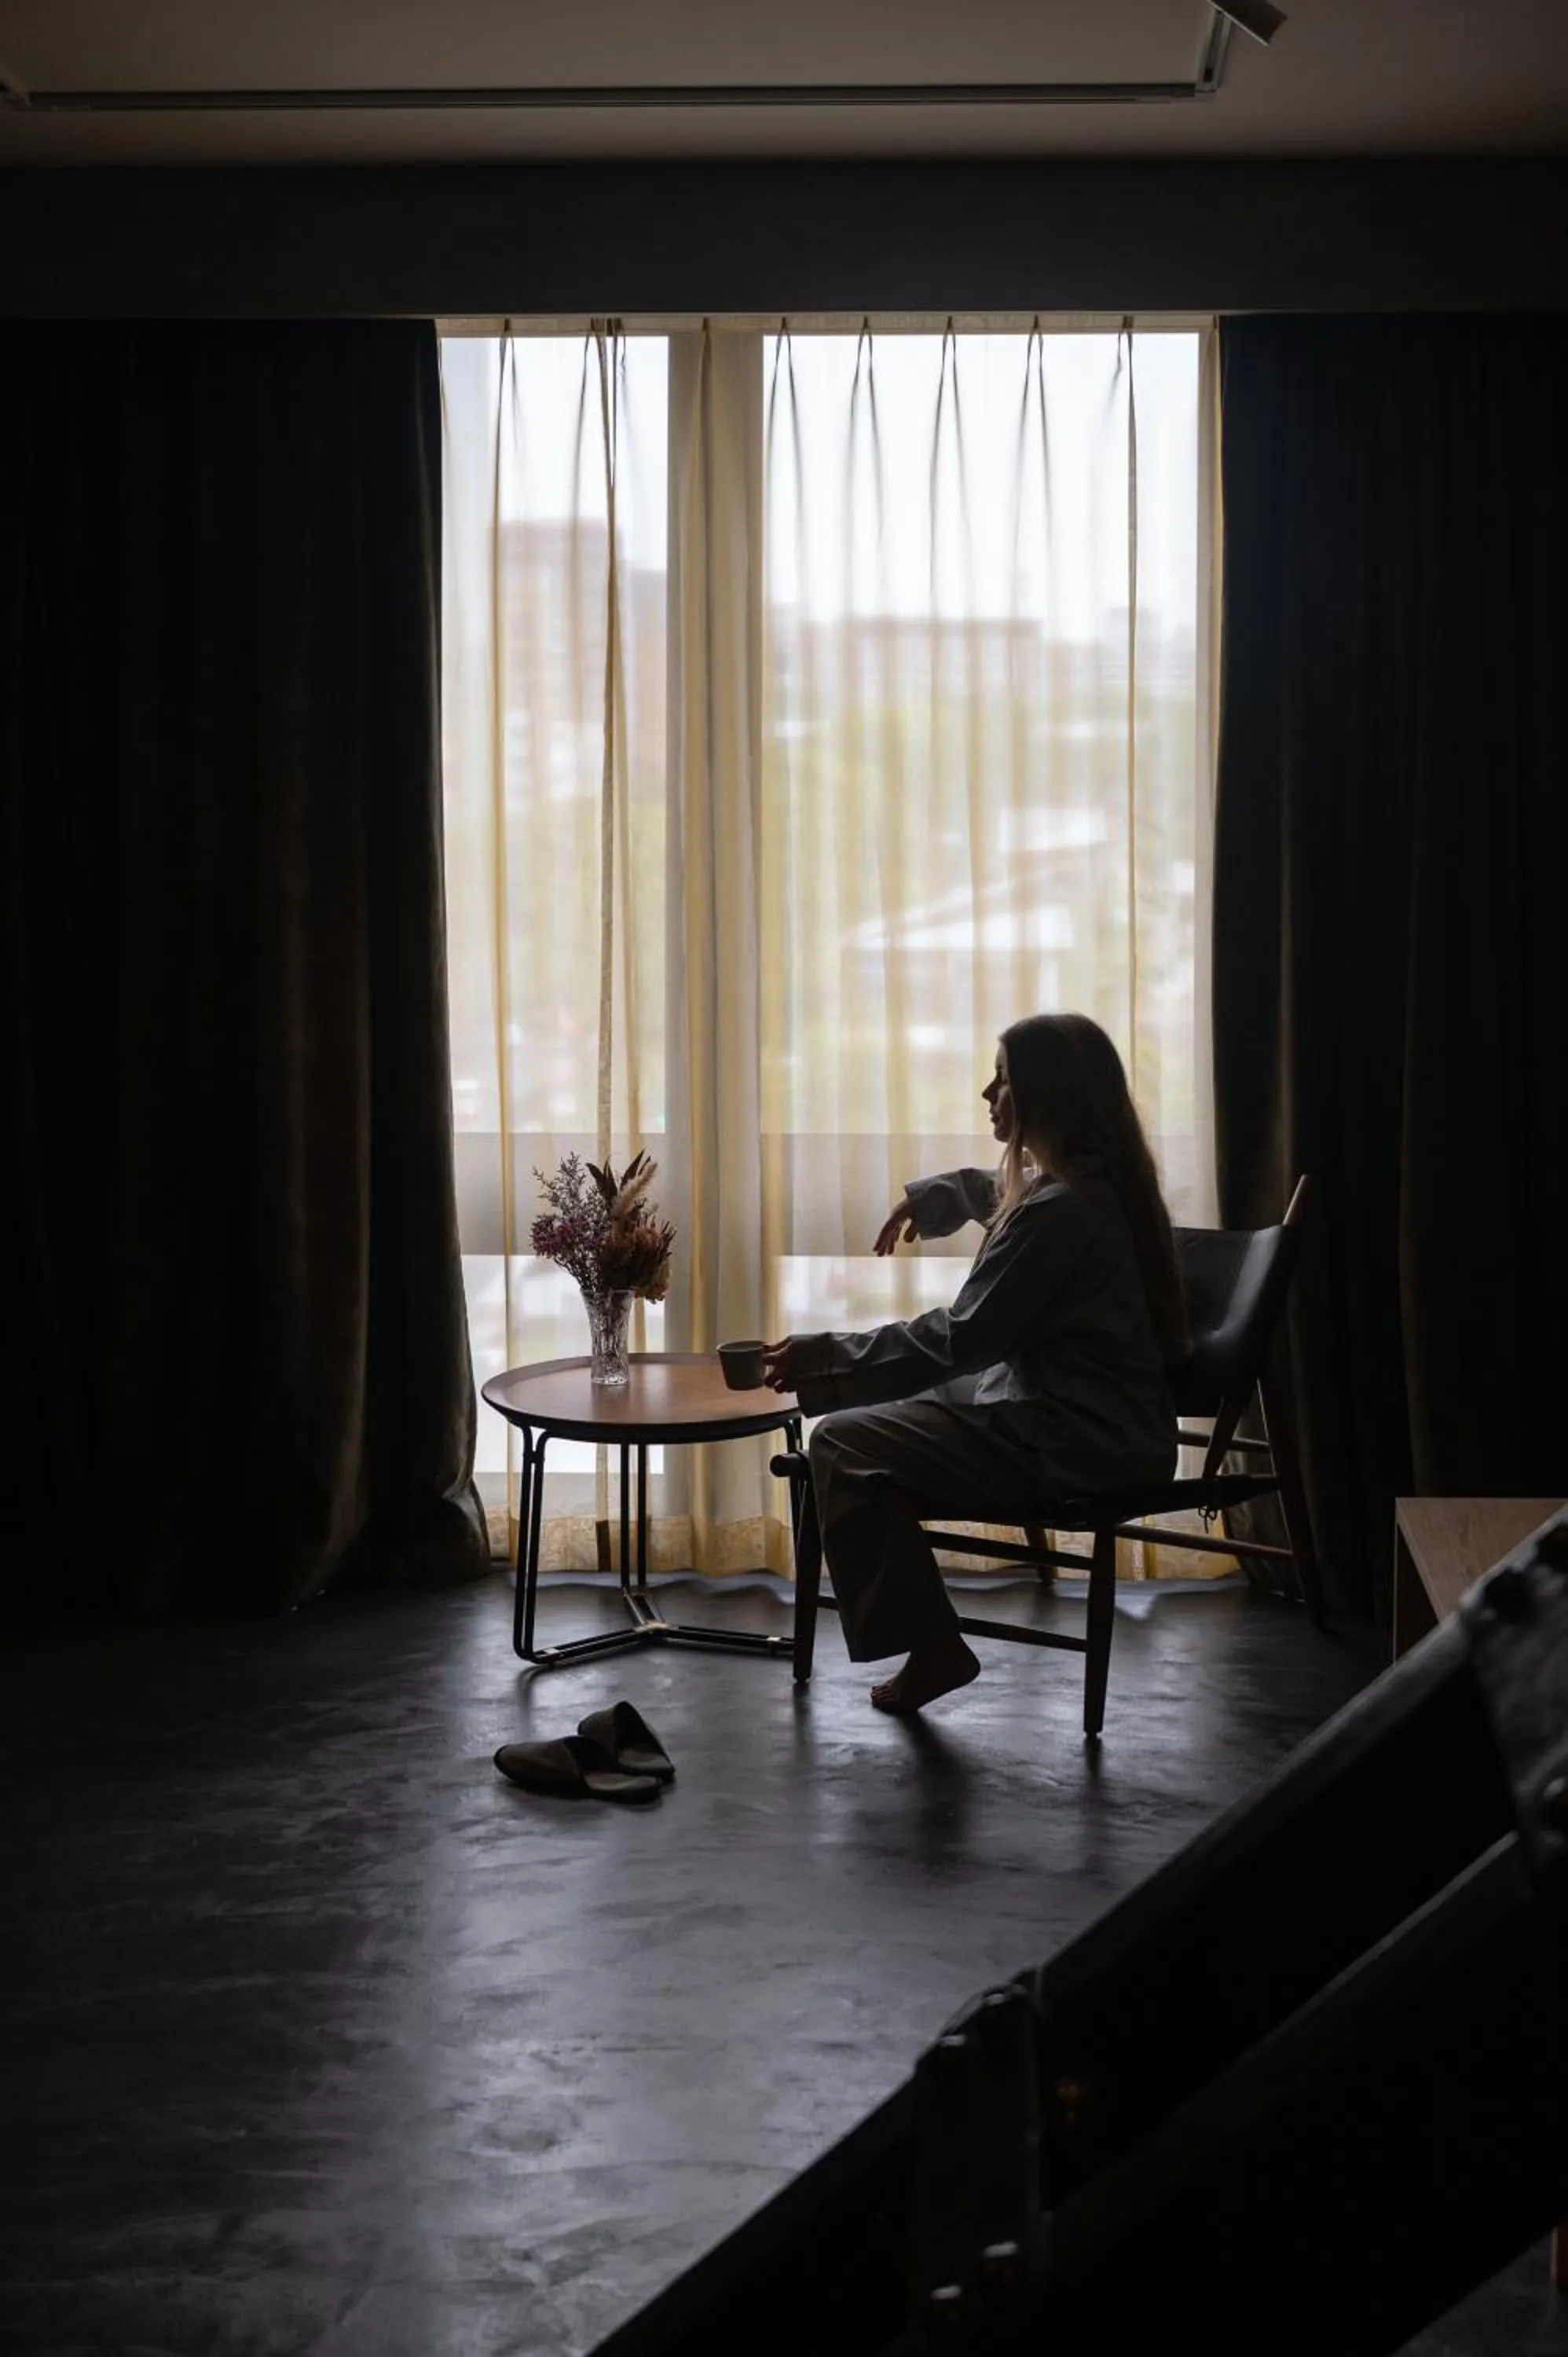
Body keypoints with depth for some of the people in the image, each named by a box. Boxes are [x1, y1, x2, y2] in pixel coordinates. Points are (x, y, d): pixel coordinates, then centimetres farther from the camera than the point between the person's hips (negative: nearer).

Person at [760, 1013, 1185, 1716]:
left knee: (841, 1447, -10)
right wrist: (926, 1197, 46)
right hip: (1096, 1423, 11)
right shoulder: (1093, 1184, 10)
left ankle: (928, 1648, -1)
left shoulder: (1058, 1208, -21)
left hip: (1077, 1443, -11)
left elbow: (962, 1338, -21)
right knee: (867, 1415, 20)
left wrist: (821, 1357, -18)